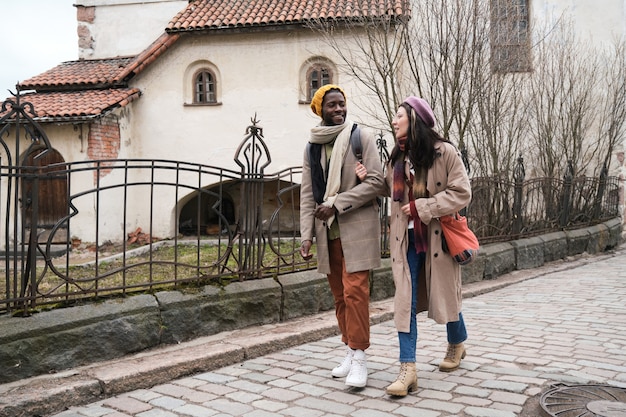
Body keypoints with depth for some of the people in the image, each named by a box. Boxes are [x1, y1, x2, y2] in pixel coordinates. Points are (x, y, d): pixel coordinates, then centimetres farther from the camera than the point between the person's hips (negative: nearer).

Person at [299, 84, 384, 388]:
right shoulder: (312, 147, 11)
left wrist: (336, 203, -15)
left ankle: (359, 358, 1)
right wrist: (307, 234, 1)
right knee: (339, 294, 10)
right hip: (328, 231, 5)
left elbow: (375, 181, -9)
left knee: (354, 291, -10)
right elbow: (307, 193, 9)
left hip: (357, 228, -5)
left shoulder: (361, 136, -2)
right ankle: (350, 351, 22)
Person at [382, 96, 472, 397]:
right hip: (406, 239, 4)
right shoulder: (398, 155, 8)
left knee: (445, 294, 13)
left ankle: (457, 344, 41)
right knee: (404, 300, -4)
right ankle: (407, 368, -2)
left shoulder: (444, 151, -10)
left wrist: (422, 207, -18)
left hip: (437, 236, -4)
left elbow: (462, 193, -13)